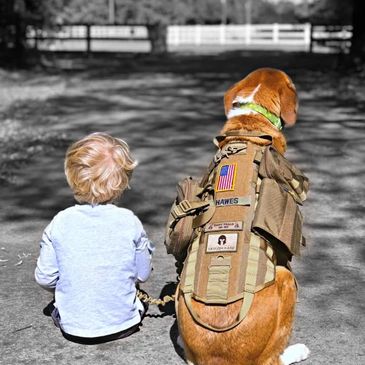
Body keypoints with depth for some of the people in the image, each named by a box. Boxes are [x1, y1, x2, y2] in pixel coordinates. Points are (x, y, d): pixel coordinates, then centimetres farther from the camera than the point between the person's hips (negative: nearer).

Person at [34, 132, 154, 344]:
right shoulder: (129, 222, -15)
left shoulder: (60, 223, -14)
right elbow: (143, 275, -3)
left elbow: (45, 279, -6)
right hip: (123, 323, 0)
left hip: (73, 328, 0)